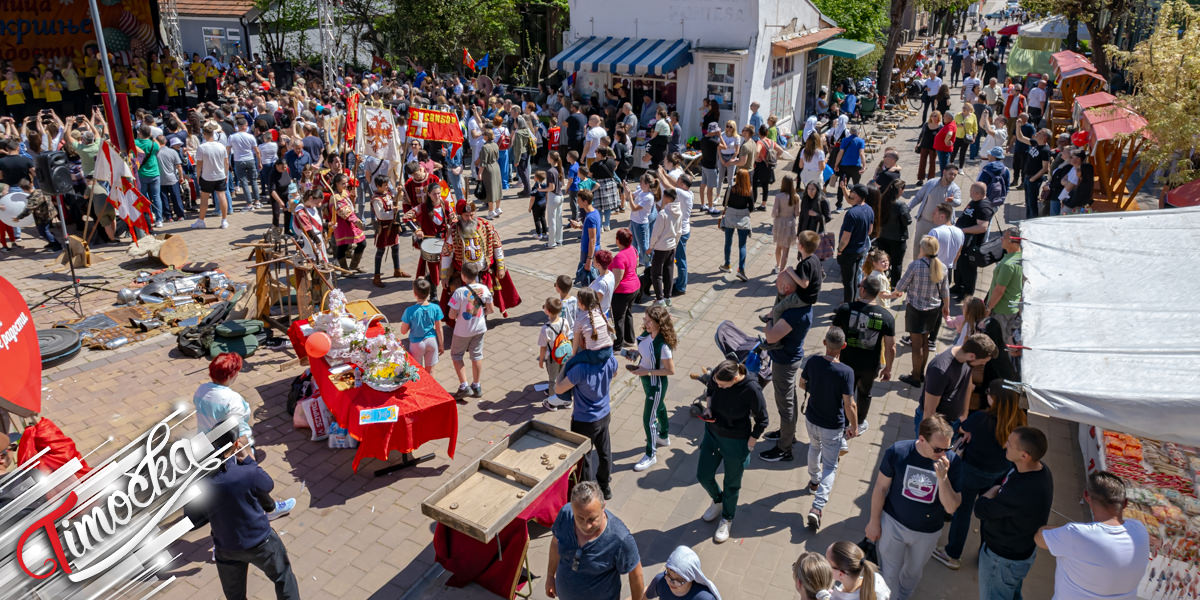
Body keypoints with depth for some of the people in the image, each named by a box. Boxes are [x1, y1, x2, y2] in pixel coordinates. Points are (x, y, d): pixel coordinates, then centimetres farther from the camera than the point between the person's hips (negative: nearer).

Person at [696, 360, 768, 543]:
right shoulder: (715, 377, -17)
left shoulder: (751, 389, -29)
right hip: (712, 433, 5)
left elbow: (761, 421, -15)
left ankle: (727, 520, 41)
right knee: (703, 475, 15)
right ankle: (717, 501, 48)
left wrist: (749, 446, -11)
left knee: (731, 484, 14)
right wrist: (707, 407, -9)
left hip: (736, 442, -5)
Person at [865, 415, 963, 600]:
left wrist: (943, 478, -37)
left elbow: (951, 507, -21)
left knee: (914, 572, 26)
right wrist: (874, 522, -3)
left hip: (927, 533, 2)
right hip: (893, 523, -1)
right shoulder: (898, 451, -23)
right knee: (889, 574, 14)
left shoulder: (953, 461, -21)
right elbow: (881, 487, -10)